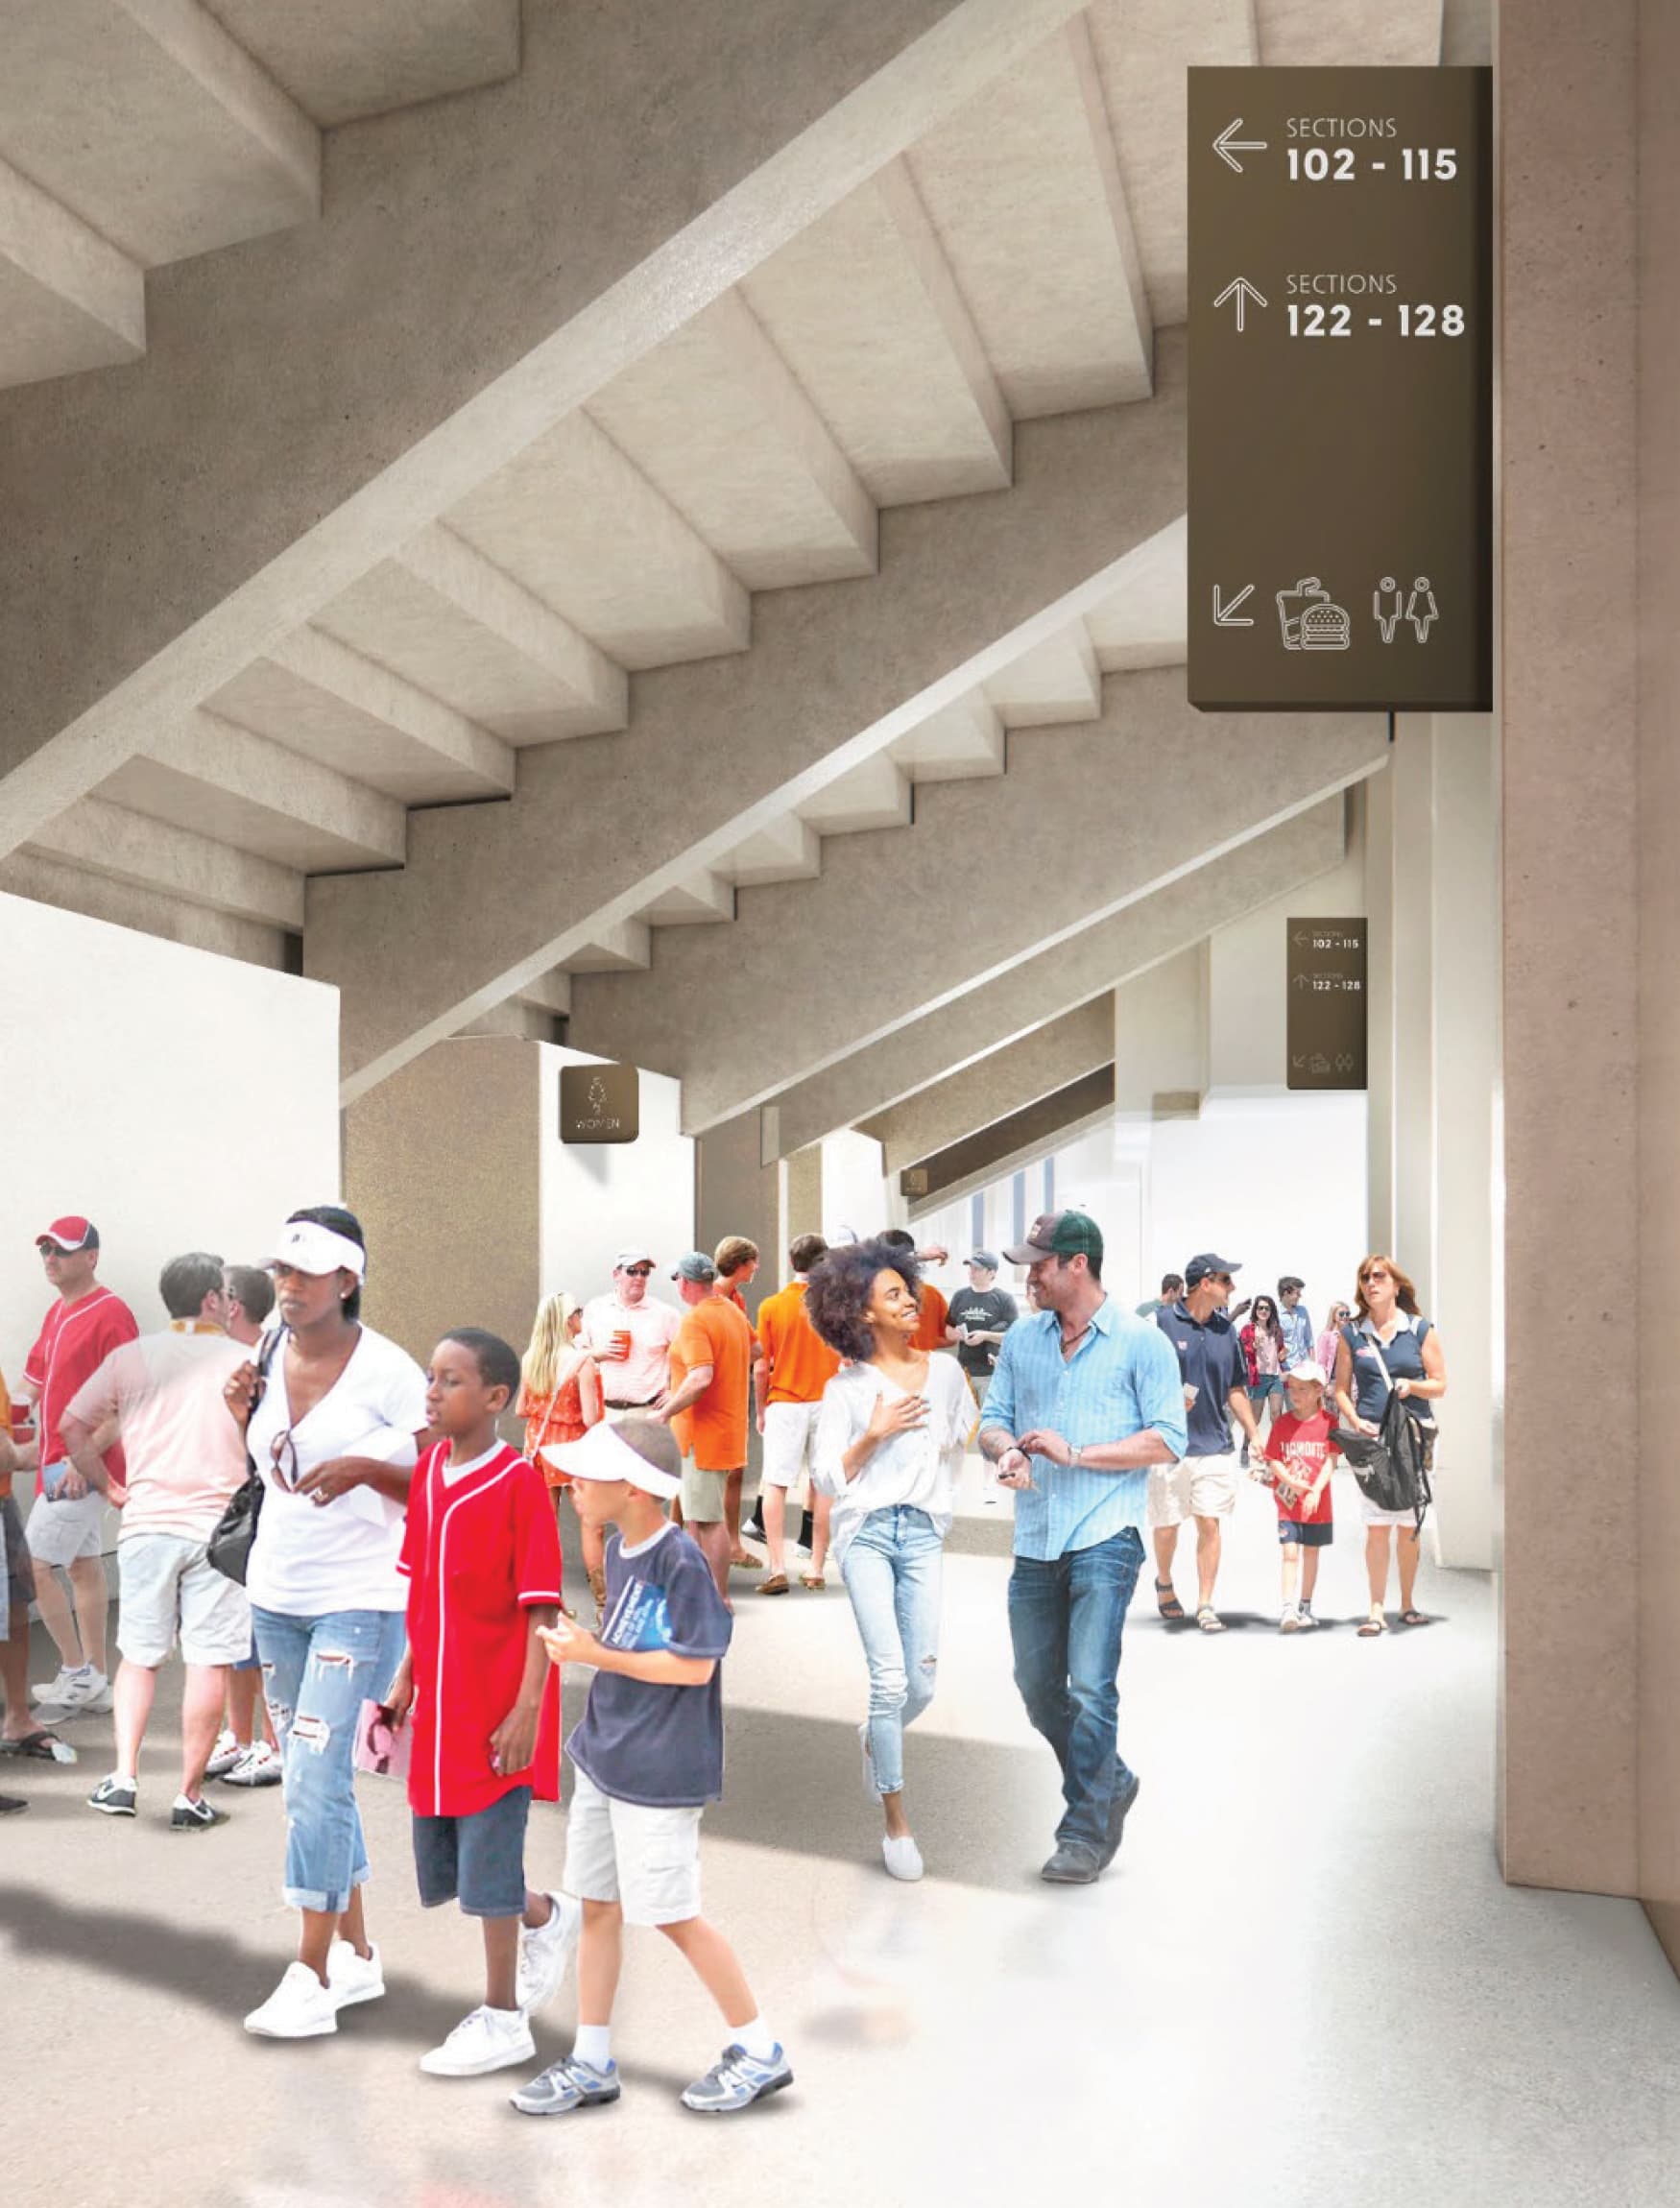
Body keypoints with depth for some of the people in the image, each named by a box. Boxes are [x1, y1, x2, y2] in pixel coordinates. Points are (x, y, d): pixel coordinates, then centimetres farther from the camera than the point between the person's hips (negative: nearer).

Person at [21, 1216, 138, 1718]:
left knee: (32, 1565, -7)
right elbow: (35, 1377, 19)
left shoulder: (110, 1314, -15)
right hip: (57, 1461, 9)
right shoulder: (57, 1313, 13)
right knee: (83, 1565, 12)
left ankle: (77, 1672, 5)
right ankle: (94, 1681, 20)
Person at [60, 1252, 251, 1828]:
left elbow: (72, 1426, 3)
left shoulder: (131, 1357, 4)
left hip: (146, 1526, 3)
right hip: (217, 1528, -3)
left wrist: (108, 1486, 12)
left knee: (138, 1656, 16)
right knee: (208, 1662, 4)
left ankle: (124, 1777, 9)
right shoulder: (244, 1361, -4)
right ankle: (190, 1795, 9)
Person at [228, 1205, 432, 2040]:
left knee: (316, 1772, -11)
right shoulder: (273, 1359, 5)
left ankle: (312, 1974, 2)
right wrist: (242, 1419, 0)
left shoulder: (387, 1370, -13)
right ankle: (356, 1952, 27)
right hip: (277, 1592, 7)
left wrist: (364, 1469, -25)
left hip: (360, 1599, -7)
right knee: (312, 1774, 13)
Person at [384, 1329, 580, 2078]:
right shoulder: (427, 1472, 4)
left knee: (487, 1864, 1)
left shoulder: (519, 1483, -16)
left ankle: (501, 2020, 20)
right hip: (441, 1708, 7)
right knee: (441, 1862, 16)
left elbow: (542, 1609, -16)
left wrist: (527, 1711, -19)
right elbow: (424, 1594, 12)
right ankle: (547, 1917, 41)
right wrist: (405, 1680, 11)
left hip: (498, 1712, -7)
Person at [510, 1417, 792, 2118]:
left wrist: (596, 1655, -19)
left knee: (671, 1914, 2)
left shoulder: (681, 1560, -22)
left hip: (659, 1769, -8)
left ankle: (760, 2050, 20)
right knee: (596, 1904, 14)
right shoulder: (618, 1548, 4)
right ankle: (591, 2062, 28)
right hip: (603, 1757, 8)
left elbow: (695, 1666, -22)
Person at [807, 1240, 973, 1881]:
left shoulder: (946, 1370, 5)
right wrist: (875, 1434, -13)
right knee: (890, 1677, -10)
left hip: (923, 1534, 3)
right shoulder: (847, 1387, -2)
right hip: (866, 1533, -3)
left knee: (922, 1683, 1)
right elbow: (829, 1477, -3)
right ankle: (896, 1820, 5)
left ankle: (875, 1737, 36)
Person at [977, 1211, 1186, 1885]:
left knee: (1090, 1689, -9)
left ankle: (1088, 1832, 6)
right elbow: (993, 1419, 14)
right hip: (1035, 1541, 6)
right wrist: (1006, 1451, -10)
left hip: (1105, 1536, -6)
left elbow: (1168, 1440, -8)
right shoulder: (1021, 1339, 11)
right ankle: (1110, 1784, 35)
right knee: (1038, 1688, 13)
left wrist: (1077, 1454, -16)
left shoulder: (1141, 1342, -4)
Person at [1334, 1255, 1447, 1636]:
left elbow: (1440, 1385, 6)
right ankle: (1376, 1612, 2)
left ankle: (1407, 1604, 22)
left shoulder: (1420, 1329, 4)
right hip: (1371, 1437, 0)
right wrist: (1354, 1421, -7)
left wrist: (1413, 1385, -13)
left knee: (1409, 1527, 7)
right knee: (1377, 1527, -2)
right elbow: (1341, 1389, 10)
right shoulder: (1352, 1333, 7)